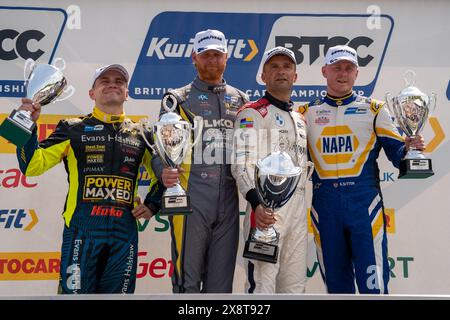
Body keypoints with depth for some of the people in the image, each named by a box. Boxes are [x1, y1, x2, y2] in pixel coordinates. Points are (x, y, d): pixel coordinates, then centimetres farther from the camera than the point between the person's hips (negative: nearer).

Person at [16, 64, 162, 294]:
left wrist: (152, 205, 10)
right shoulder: (73, 128, 5)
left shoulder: (140, 134, 13)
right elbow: (32, 166, -1)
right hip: (82, 229, -2)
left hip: (124, 231, 3)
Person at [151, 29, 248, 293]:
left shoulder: (240, 100, 16)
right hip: (190, 199, -3)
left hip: (229, 201, 3)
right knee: (188, 280, 0)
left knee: (221, 282, 10)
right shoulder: (179, 99, 6)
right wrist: (163, 171, -19)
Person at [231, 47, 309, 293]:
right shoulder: (252, 113, -2)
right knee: (262, 282, -11)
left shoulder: (300, 118, 22)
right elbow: (242, 162, -15)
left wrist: (303, 207, 19)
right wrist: (256, 203, -28)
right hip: (267, 206, -7)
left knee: (295, 284, 11)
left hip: (298, 205, 8)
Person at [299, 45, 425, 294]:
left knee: (372, 283, -3)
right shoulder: (306, 113, 12)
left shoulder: (374, 109, 8)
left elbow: (396, 152, 3)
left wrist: (409, 147, -18)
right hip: (324, 205, 2)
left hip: (364, 202, -2)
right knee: (335, 282, 13)